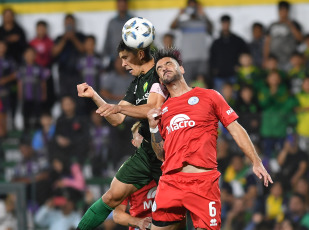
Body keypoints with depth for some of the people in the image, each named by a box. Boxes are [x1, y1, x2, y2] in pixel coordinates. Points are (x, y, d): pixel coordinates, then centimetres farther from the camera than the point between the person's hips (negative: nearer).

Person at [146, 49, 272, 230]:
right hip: (171, 181, 3)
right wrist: (153, 128, 6)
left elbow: (235, 129, 8)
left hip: (204, 180, -3)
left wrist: (256, 162, 0)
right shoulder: (162, 110, 19)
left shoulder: (209, 96, 11)